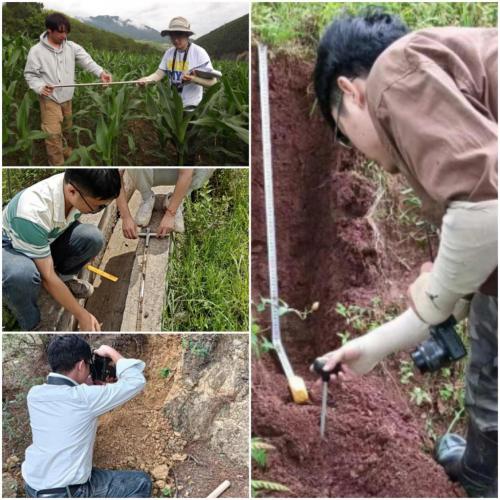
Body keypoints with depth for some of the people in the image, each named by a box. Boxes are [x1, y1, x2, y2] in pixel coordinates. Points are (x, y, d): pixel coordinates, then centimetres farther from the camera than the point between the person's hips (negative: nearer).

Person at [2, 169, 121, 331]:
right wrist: (82, 315, -24)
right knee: (22, 275, -40)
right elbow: (47, 277, -30)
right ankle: (30, 326, -9)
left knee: (93, 237, -22)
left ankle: (64, 278, 8)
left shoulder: (76, 185, -25)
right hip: (11, 247, -5)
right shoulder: (32, 212, -40)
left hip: (47, 238, 6)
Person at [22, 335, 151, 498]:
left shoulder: (34, 394, -4)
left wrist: (88, 383, 9)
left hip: (32, 485, 7)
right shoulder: (83, 398, -23)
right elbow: (136, 381, -16)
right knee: (141, 482, 6)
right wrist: (112, 352, -5)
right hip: (67, 492, -7)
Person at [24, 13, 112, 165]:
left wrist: (101, 72, -29)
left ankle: (68, 155, 40)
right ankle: (57, 163, 5)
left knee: (68, 130, 20)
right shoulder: (36, 51, -11)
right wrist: (40, 87, -25)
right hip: (50, 99, -4)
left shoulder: (71, 47, -2)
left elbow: (86, 60, -11)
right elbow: (30, 74, -6)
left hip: (69, 98, 4)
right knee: (53, 133, -7)